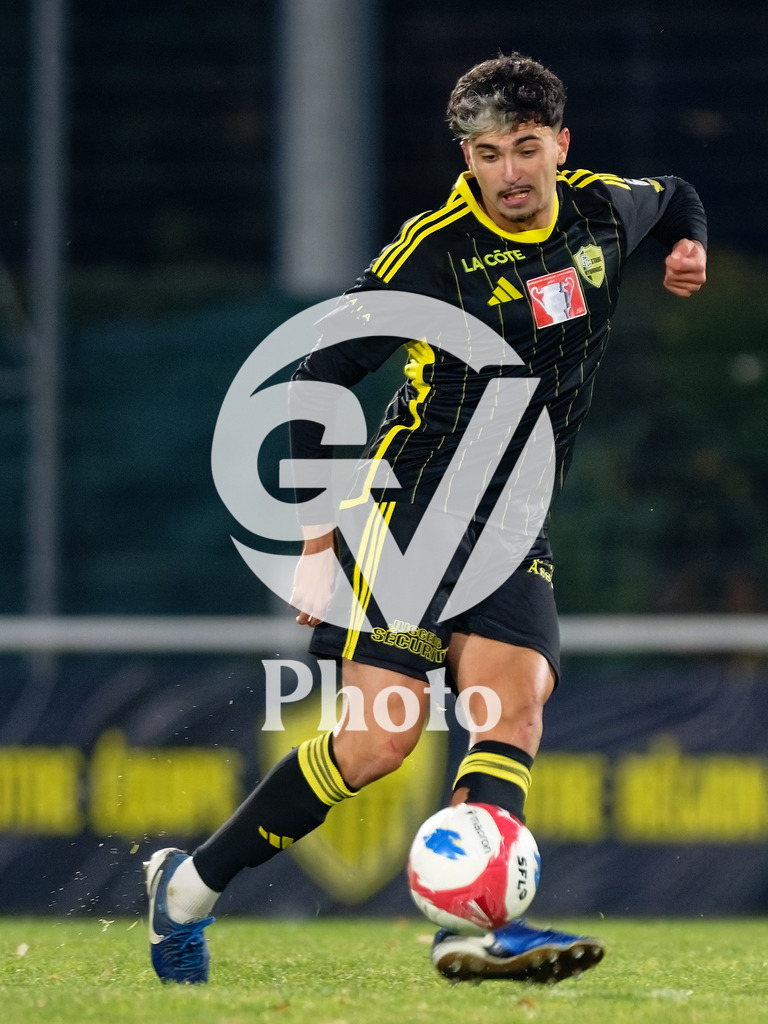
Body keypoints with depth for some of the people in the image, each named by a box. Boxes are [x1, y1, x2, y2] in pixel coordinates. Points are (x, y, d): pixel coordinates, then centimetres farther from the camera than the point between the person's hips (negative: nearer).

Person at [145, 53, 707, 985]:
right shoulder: (435, 249, -11)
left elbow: (675, 198, 34)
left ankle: (474, 930, -31)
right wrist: (320, 539, -10)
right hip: (409, 512, -6)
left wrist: (688, 248, 15)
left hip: (515, 527, 6)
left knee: (515, 708, -18)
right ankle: (188, 887, 1)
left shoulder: (603, 210, 6)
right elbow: (320, 375, -7)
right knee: (380, 740, -13)